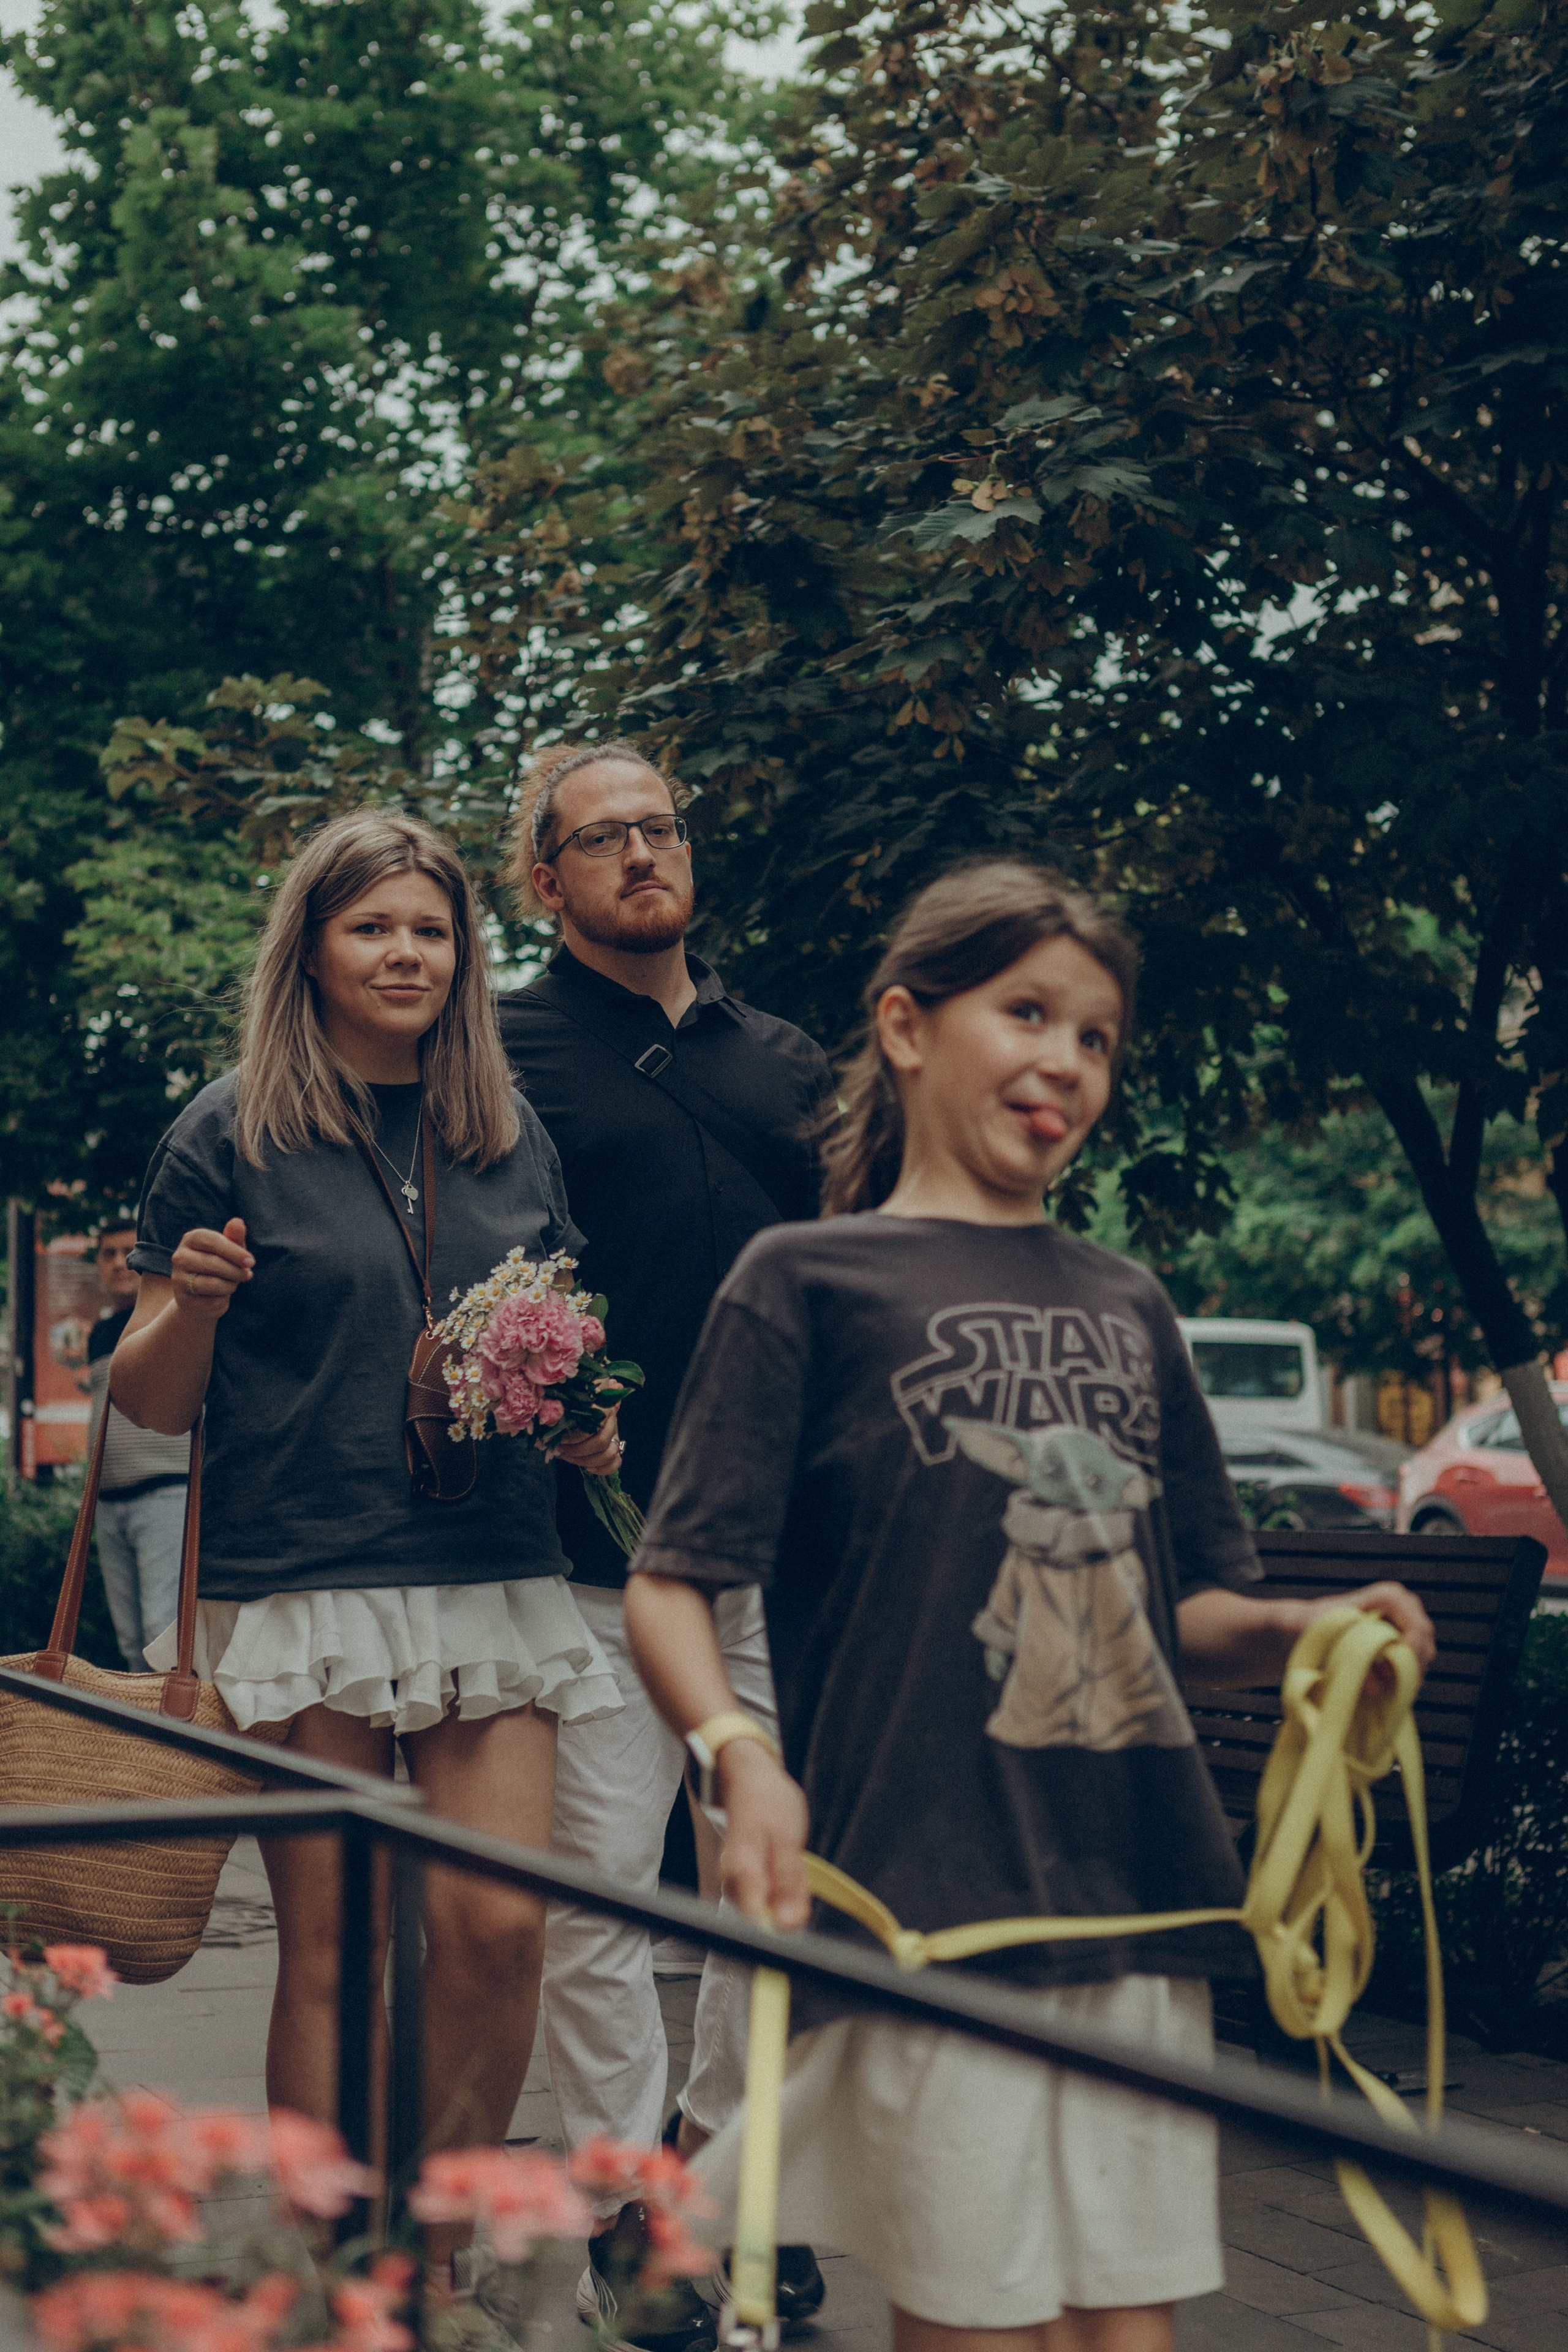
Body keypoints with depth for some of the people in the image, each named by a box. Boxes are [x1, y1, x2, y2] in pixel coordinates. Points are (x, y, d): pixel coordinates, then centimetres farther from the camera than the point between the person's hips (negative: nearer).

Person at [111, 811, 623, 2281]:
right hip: (300, 1587, -3)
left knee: (497, 1928, -4)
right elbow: (149, 1399, 2)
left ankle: (434, 2258, 14)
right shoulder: (232, 1137, 1)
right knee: (334, 1952, 0)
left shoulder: (514, 1142, 13)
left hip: (495, 1582, 3)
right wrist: (193, 1307, -18)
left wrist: (584, 1424, 3)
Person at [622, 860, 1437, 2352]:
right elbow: (669, 1584, -4)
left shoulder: (1129, 1307, 19)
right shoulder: (810, 1280, 3)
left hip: (1143, 1898, 5)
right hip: (926, 1896, -5)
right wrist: (736, 1755, -23)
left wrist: (1296, 1632, 0)